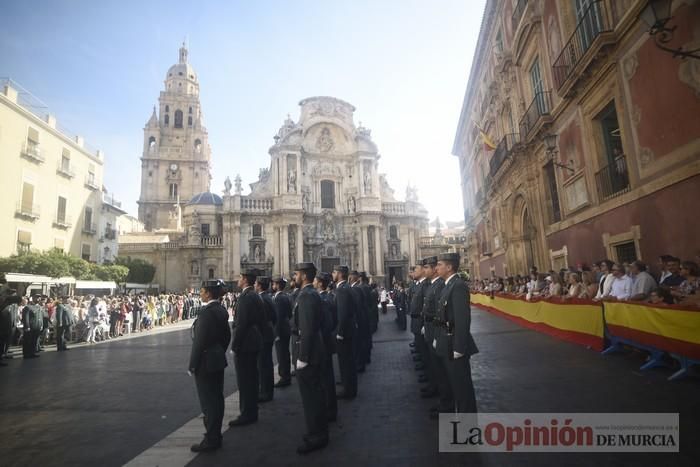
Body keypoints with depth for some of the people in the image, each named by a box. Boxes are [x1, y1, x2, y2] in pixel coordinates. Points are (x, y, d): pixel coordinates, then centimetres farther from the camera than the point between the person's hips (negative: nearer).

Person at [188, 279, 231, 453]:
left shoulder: (207, 312, -21)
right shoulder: (222, 310, 6)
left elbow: (199, 342, -21)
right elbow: (227, 335, 13)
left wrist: (192, 366, -14)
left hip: (206, 363, -9)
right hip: (218, 360, 9)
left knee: (208, 401, 2)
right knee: (217, 398, 17)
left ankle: (211, 440, 13)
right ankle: (215, 435, 30)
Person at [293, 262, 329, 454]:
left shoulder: (306, 295, -21)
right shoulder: (312, 293, 9)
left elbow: (307, 329, -25)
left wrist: (302, 357, -22)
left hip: (309, 352, -10)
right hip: (314, 350, 10)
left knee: (310, 395, 2)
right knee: (316, 392, 19)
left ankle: (316, 436, 15)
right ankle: (319, 430, 34)